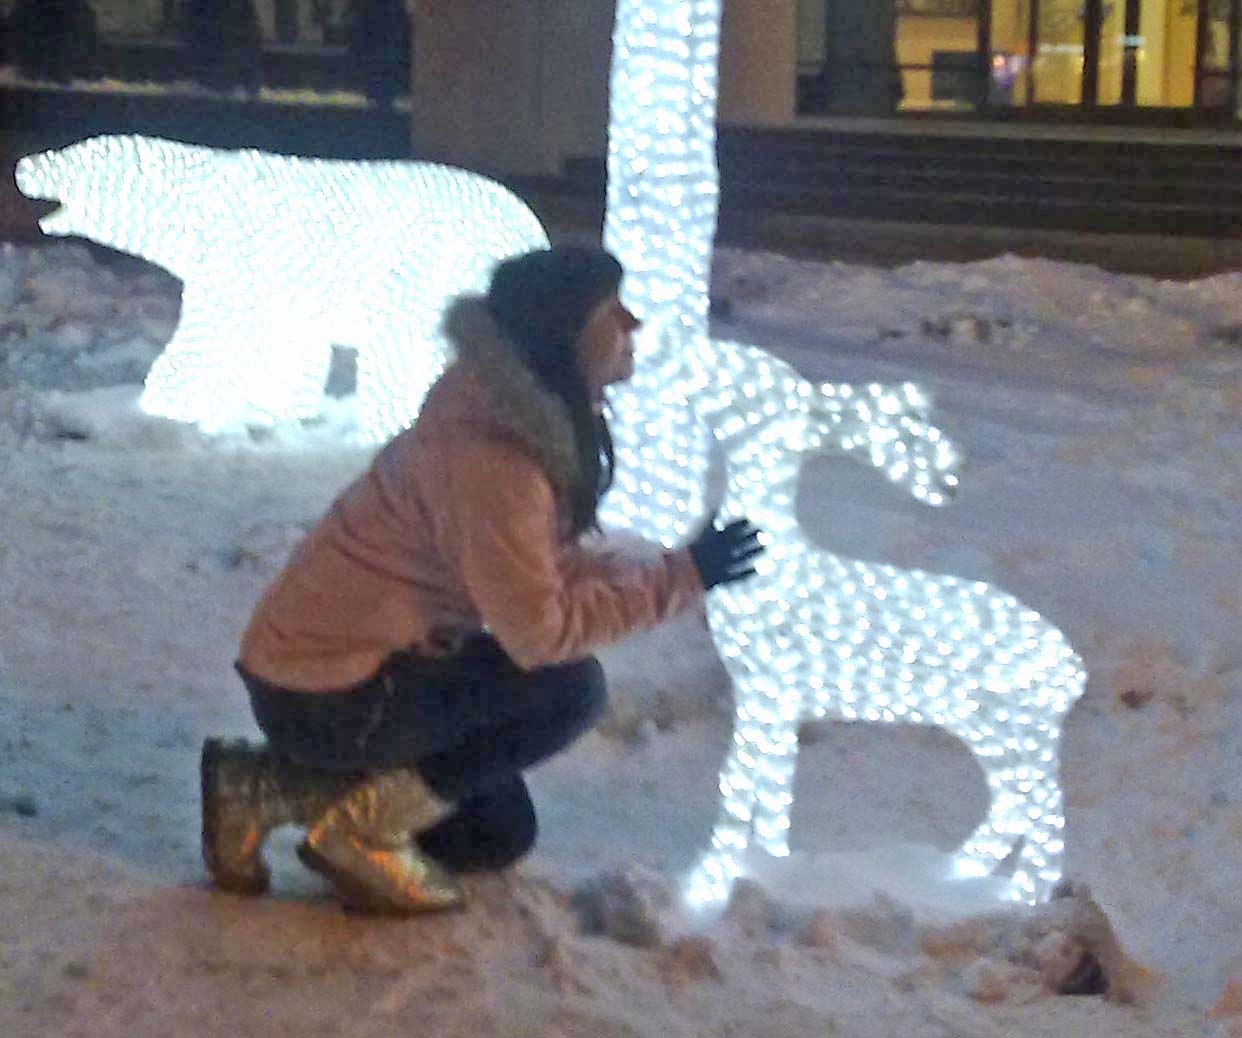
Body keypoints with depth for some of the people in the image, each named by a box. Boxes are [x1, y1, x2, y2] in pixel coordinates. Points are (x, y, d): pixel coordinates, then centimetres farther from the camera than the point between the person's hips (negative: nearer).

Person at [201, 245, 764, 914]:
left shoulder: (536, 418, 2)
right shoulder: (489, 458, -29)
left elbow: (544, 565, 9)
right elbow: (540, 629, -27)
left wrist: (683, 575, -5)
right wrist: (681, 578, -19)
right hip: (322, 698, -10)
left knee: (500, 837, 18)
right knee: (569, 690, -18)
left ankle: (266, 784, 17)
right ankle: (362, 828, -7)